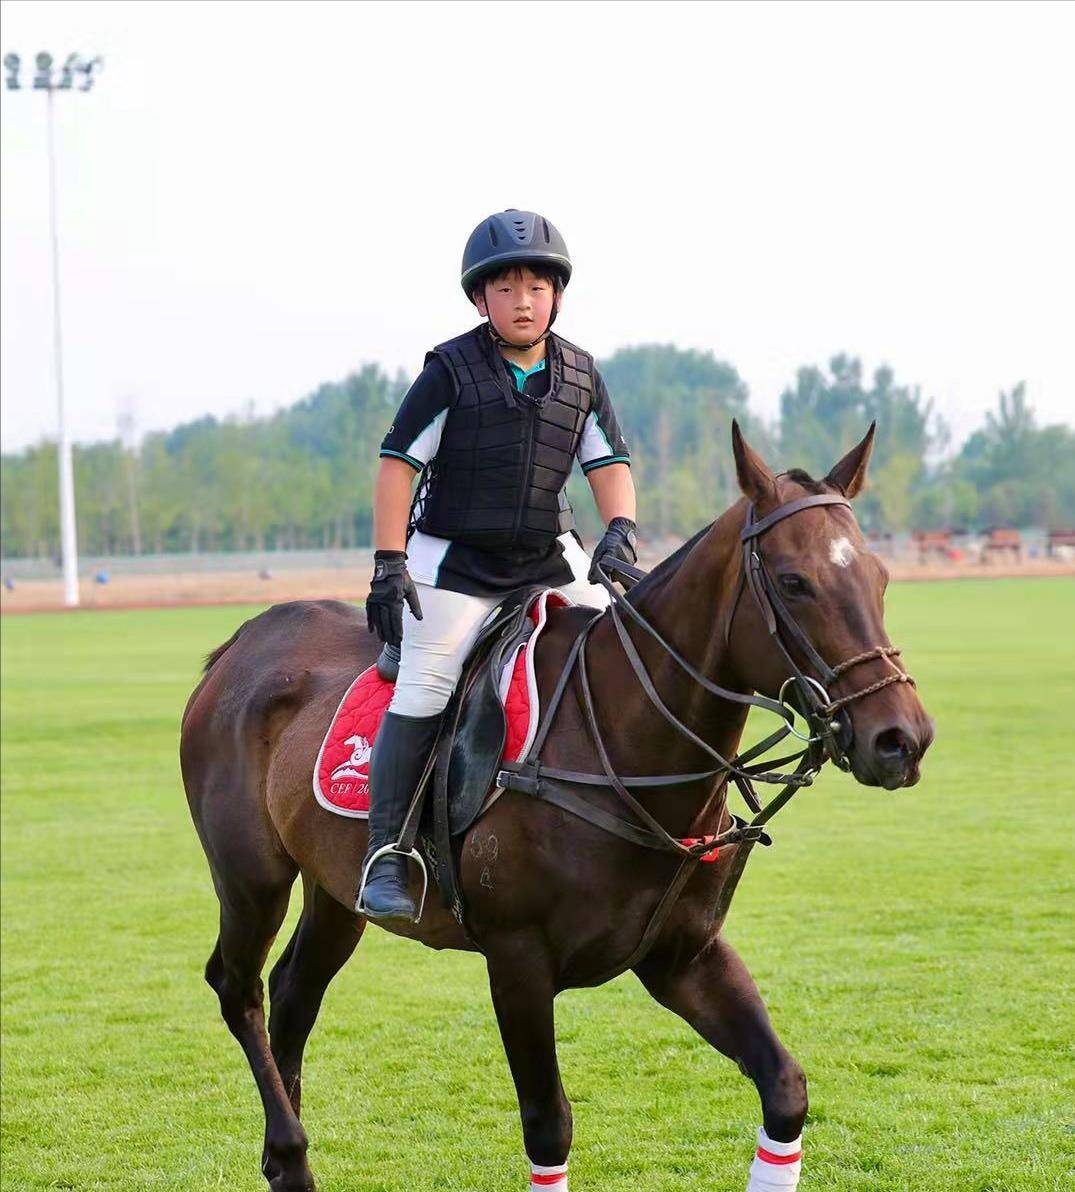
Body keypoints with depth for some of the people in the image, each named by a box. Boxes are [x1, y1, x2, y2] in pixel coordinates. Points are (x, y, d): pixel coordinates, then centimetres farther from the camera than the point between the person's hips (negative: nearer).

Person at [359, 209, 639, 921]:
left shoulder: (581, 375, 4)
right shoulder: (451, 370, -9)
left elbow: (610, 463, 7)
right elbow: (399, 463, -9)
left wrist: (620, 529, -14)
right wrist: (389, 564, -14)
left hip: (550, 556, 5)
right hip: (453, 560, -4)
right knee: (424, 692, -13)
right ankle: (384, 856, -8)